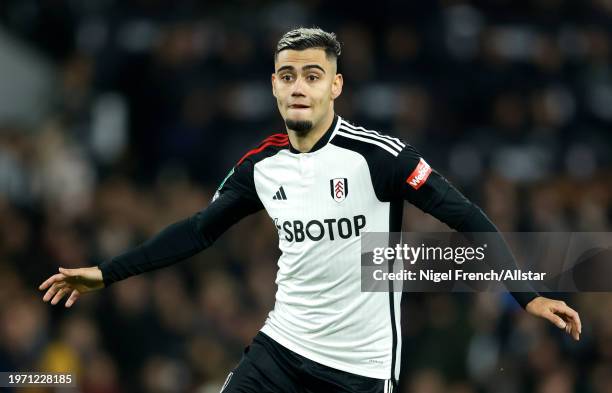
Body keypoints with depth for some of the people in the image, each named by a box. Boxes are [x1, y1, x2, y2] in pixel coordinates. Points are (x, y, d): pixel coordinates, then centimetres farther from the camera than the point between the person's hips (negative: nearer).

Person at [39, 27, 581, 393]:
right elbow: (199, 230, 15)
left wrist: (528, 294, -22)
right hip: (284, 346, 4)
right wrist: (106, 273, 14)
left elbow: (462, 215, -14)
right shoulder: (261, 166, 3)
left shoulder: (375, 154, -13)